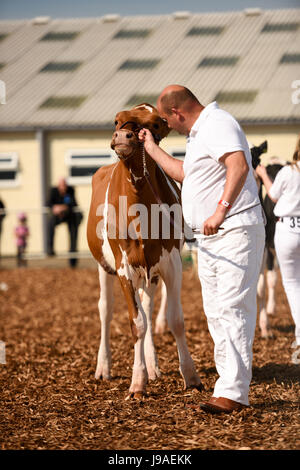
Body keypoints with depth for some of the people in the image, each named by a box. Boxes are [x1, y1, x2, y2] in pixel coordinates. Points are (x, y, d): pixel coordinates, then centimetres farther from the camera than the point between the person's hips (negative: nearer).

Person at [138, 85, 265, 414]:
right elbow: (184, 173, 34)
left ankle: (232, 392, -15)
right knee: (216, 312, 11)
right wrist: (151, 148, 35)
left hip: (235, 232, -11)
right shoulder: (199, 133, 19)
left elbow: (239, 166, -30)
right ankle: (231, 387, 16)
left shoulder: (217, 124, -14)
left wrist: (221, 211, -37)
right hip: (210, 239, 11)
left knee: (231, 308, -14)